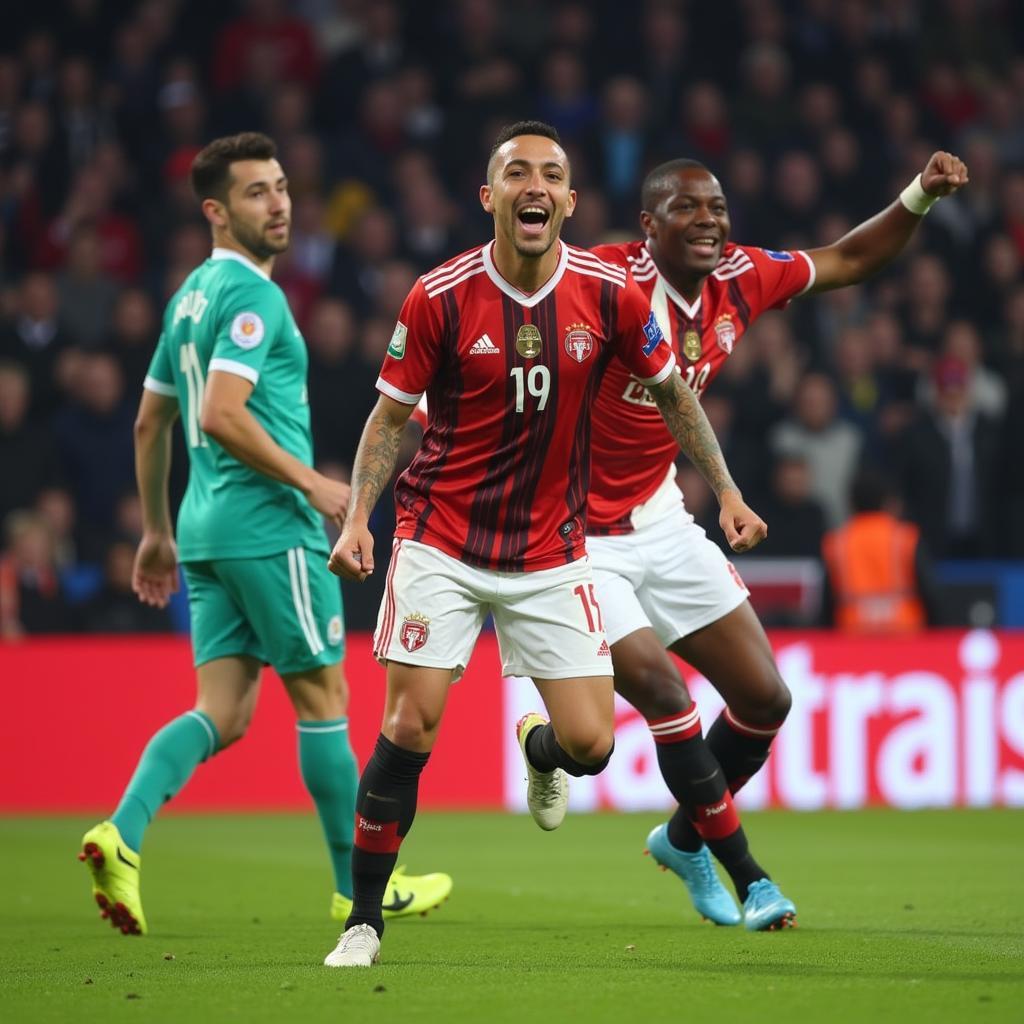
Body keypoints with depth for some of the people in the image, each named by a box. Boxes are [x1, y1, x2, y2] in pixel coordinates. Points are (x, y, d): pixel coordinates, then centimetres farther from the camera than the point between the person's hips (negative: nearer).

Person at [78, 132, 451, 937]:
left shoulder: (193, 294, 17)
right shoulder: (253, 295, -12)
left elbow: (150, 423, 23)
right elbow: (221, 414, -24)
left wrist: (157, 530, 28)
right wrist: (311, 482, -16)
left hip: (208, 527, 9)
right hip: (269, 525, -9)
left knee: (224, 712, 4)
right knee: (323, 698, 3)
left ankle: (121, 836, -16)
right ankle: (360, 884, 11)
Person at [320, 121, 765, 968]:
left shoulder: (609, 293, -6)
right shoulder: (440, 297, -10)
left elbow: (671, 392, 9)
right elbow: (392, 415, -1)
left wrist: (727, 494, 8)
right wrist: (358, 518, -12)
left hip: (552, 554, 2)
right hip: (442, 541, -2)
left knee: (589, 744, -3)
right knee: (411, 724, -11)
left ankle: (538, 747, 37)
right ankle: (364, 920, 2)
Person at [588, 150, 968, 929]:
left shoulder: (740, 277, -2)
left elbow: (848, 260, 11)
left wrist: (921, 195, -2)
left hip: (659, 521, 7)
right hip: (577, 536, -7)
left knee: (765, 699, 6)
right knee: (665, 696, -19)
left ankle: (685, 838, 32)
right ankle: (746, 875, 0)